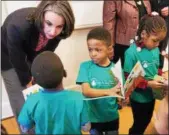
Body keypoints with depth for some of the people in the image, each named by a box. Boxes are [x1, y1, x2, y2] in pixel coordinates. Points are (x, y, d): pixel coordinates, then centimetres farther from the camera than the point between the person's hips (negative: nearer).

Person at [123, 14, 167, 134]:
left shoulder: (155, 49, -5)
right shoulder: (131, 53, -26)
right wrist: (148, 84, -27)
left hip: (152, 95, 6)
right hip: (139, 97, -6)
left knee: (146, 121, 27)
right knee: (139, 124, 17)